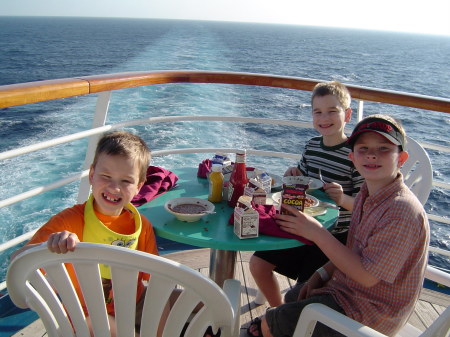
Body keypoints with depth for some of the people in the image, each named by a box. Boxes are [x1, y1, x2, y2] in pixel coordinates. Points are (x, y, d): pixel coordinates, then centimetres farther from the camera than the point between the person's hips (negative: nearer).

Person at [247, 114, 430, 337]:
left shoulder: (402, 211, -29)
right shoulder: (366, 196, 0)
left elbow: (367, 276, -28)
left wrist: (318, 233, -28)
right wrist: (321, 275, 0)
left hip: (368, 312, -8)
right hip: (348, 288, 8)